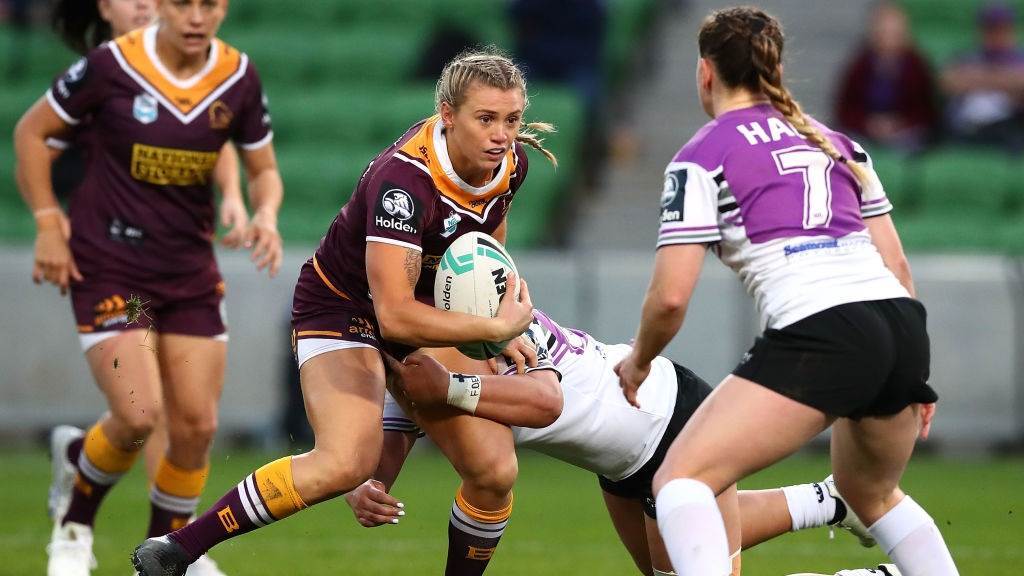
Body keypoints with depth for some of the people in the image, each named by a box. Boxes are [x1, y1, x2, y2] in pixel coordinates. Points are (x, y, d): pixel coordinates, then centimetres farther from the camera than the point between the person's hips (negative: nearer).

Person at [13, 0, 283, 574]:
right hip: (108, 265, -4)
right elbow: (32, 131, -1)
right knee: (140, 416, -16)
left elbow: (264, 168, 11)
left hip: (191, 270, 4)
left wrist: (265, 215, -11)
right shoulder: (112, 65, -14)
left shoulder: (239, 78, -3)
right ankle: (76, 525, 14)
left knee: (197, 424, -2)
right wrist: (48, 223, -6)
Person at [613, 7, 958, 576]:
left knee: (680, 479, -4)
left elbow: (671, 296, -2)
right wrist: (909, 373, 29)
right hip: (903, 324, 7)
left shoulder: (701, 157, 5)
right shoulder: (835, 142, 23)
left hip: (819, 336, -7)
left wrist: (638, 361, 17)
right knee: (873, 494, 31)